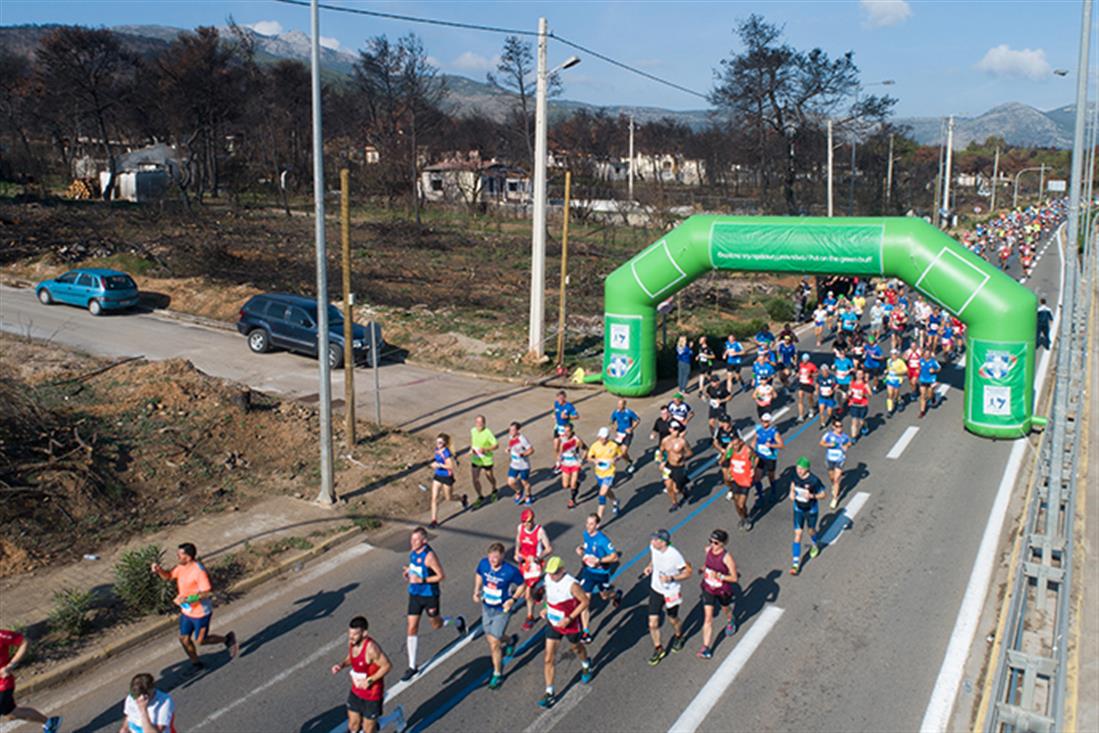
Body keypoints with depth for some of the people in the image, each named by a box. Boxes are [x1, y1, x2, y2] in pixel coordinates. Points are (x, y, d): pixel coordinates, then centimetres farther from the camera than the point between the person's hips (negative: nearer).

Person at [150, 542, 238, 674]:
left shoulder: (199, 571, -28)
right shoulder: (181, 567, -3)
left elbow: (207, 593, -29)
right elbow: (168, 576, 11)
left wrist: (188, 599, -34)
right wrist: (158, 569, -9)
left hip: (200, 613, -8)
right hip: (186, 611, 8)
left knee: (200, 641, 5)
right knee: (184, 639, 14)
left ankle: (227, 639, 27)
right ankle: (196, 664, 34)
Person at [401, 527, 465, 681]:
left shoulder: (429, 556, -25)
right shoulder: (413, 551, -3)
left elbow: (442, 576, -21)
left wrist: (422, 580, -28)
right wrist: (408, 570, -1)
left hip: (429, 595, -6)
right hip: (414, 594, 6)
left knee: (436, 625, 14)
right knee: (412, 628, 3)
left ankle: (458, 622, 47)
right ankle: (412, 667, 11)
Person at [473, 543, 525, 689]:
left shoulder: (510, 571, -24)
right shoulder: (484, 563, -12)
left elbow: (522, 585, -8)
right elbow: (478, 574, 11)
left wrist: (513, 599, -18)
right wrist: (476, 591, -1)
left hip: (502, 610, -5)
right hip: (486, 607, 5)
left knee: (494, 643, -5)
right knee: (489, 638, 20)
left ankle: (498, 675, 16)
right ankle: (510, 641, 53)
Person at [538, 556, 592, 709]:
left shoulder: (571, 584, -31)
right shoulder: (548, 578, -11)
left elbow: (585, 601, -22)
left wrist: (569, 618, -24)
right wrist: (547, 609, 1)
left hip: (570, 625, -4)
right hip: (552, 623, 5)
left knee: (576, 647, 25)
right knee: (549, 658, 0)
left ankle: (586, 666, 59)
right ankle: (550, 693, 9)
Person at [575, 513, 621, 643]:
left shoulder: (603, 539, -26)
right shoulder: (586, 534, -7)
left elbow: (614, 557, -24)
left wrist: (598, 560, -33)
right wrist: (580, 547, -4)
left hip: (601, 573, -4)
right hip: (588, 571, 4)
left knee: (605, 596, 21)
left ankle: (616, 594, 60)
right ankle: (586, 632, 6)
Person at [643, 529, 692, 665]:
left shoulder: (674, 555, -32)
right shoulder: (653, 547, -16)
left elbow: (689, 571, -20)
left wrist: (671, 578, -31)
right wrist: (650, 565, -5)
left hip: (671, 592, -4)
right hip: (655, 589, 4)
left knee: (673, 620, 21)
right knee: (653, 624, 4)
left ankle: (679, 637, 54)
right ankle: (658, 649, 27)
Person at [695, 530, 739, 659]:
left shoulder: (727, 557, -27)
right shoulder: (708, 550, -11)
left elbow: (734, 578, -21)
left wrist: (719, 576, -32)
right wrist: (703, 569, -4)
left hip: (723, 591, -3)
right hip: (708, 589, 3)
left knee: (726, 608, 28)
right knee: (708, 618, 0)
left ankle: (730, 621, 65)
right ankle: (706, 649, 4)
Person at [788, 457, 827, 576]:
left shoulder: (814, 480, -27)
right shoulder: (796, 475, -13)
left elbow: (822, 495, -17)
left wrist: (812, 496, -35)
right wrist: (791, 492, -6)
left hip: (811, 510, -3)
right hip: (798, 509, 3)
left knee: (811, 531, 21)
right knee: (797, 534, -2)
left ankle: (814, 546, 57)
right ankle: (796, 563, -1)